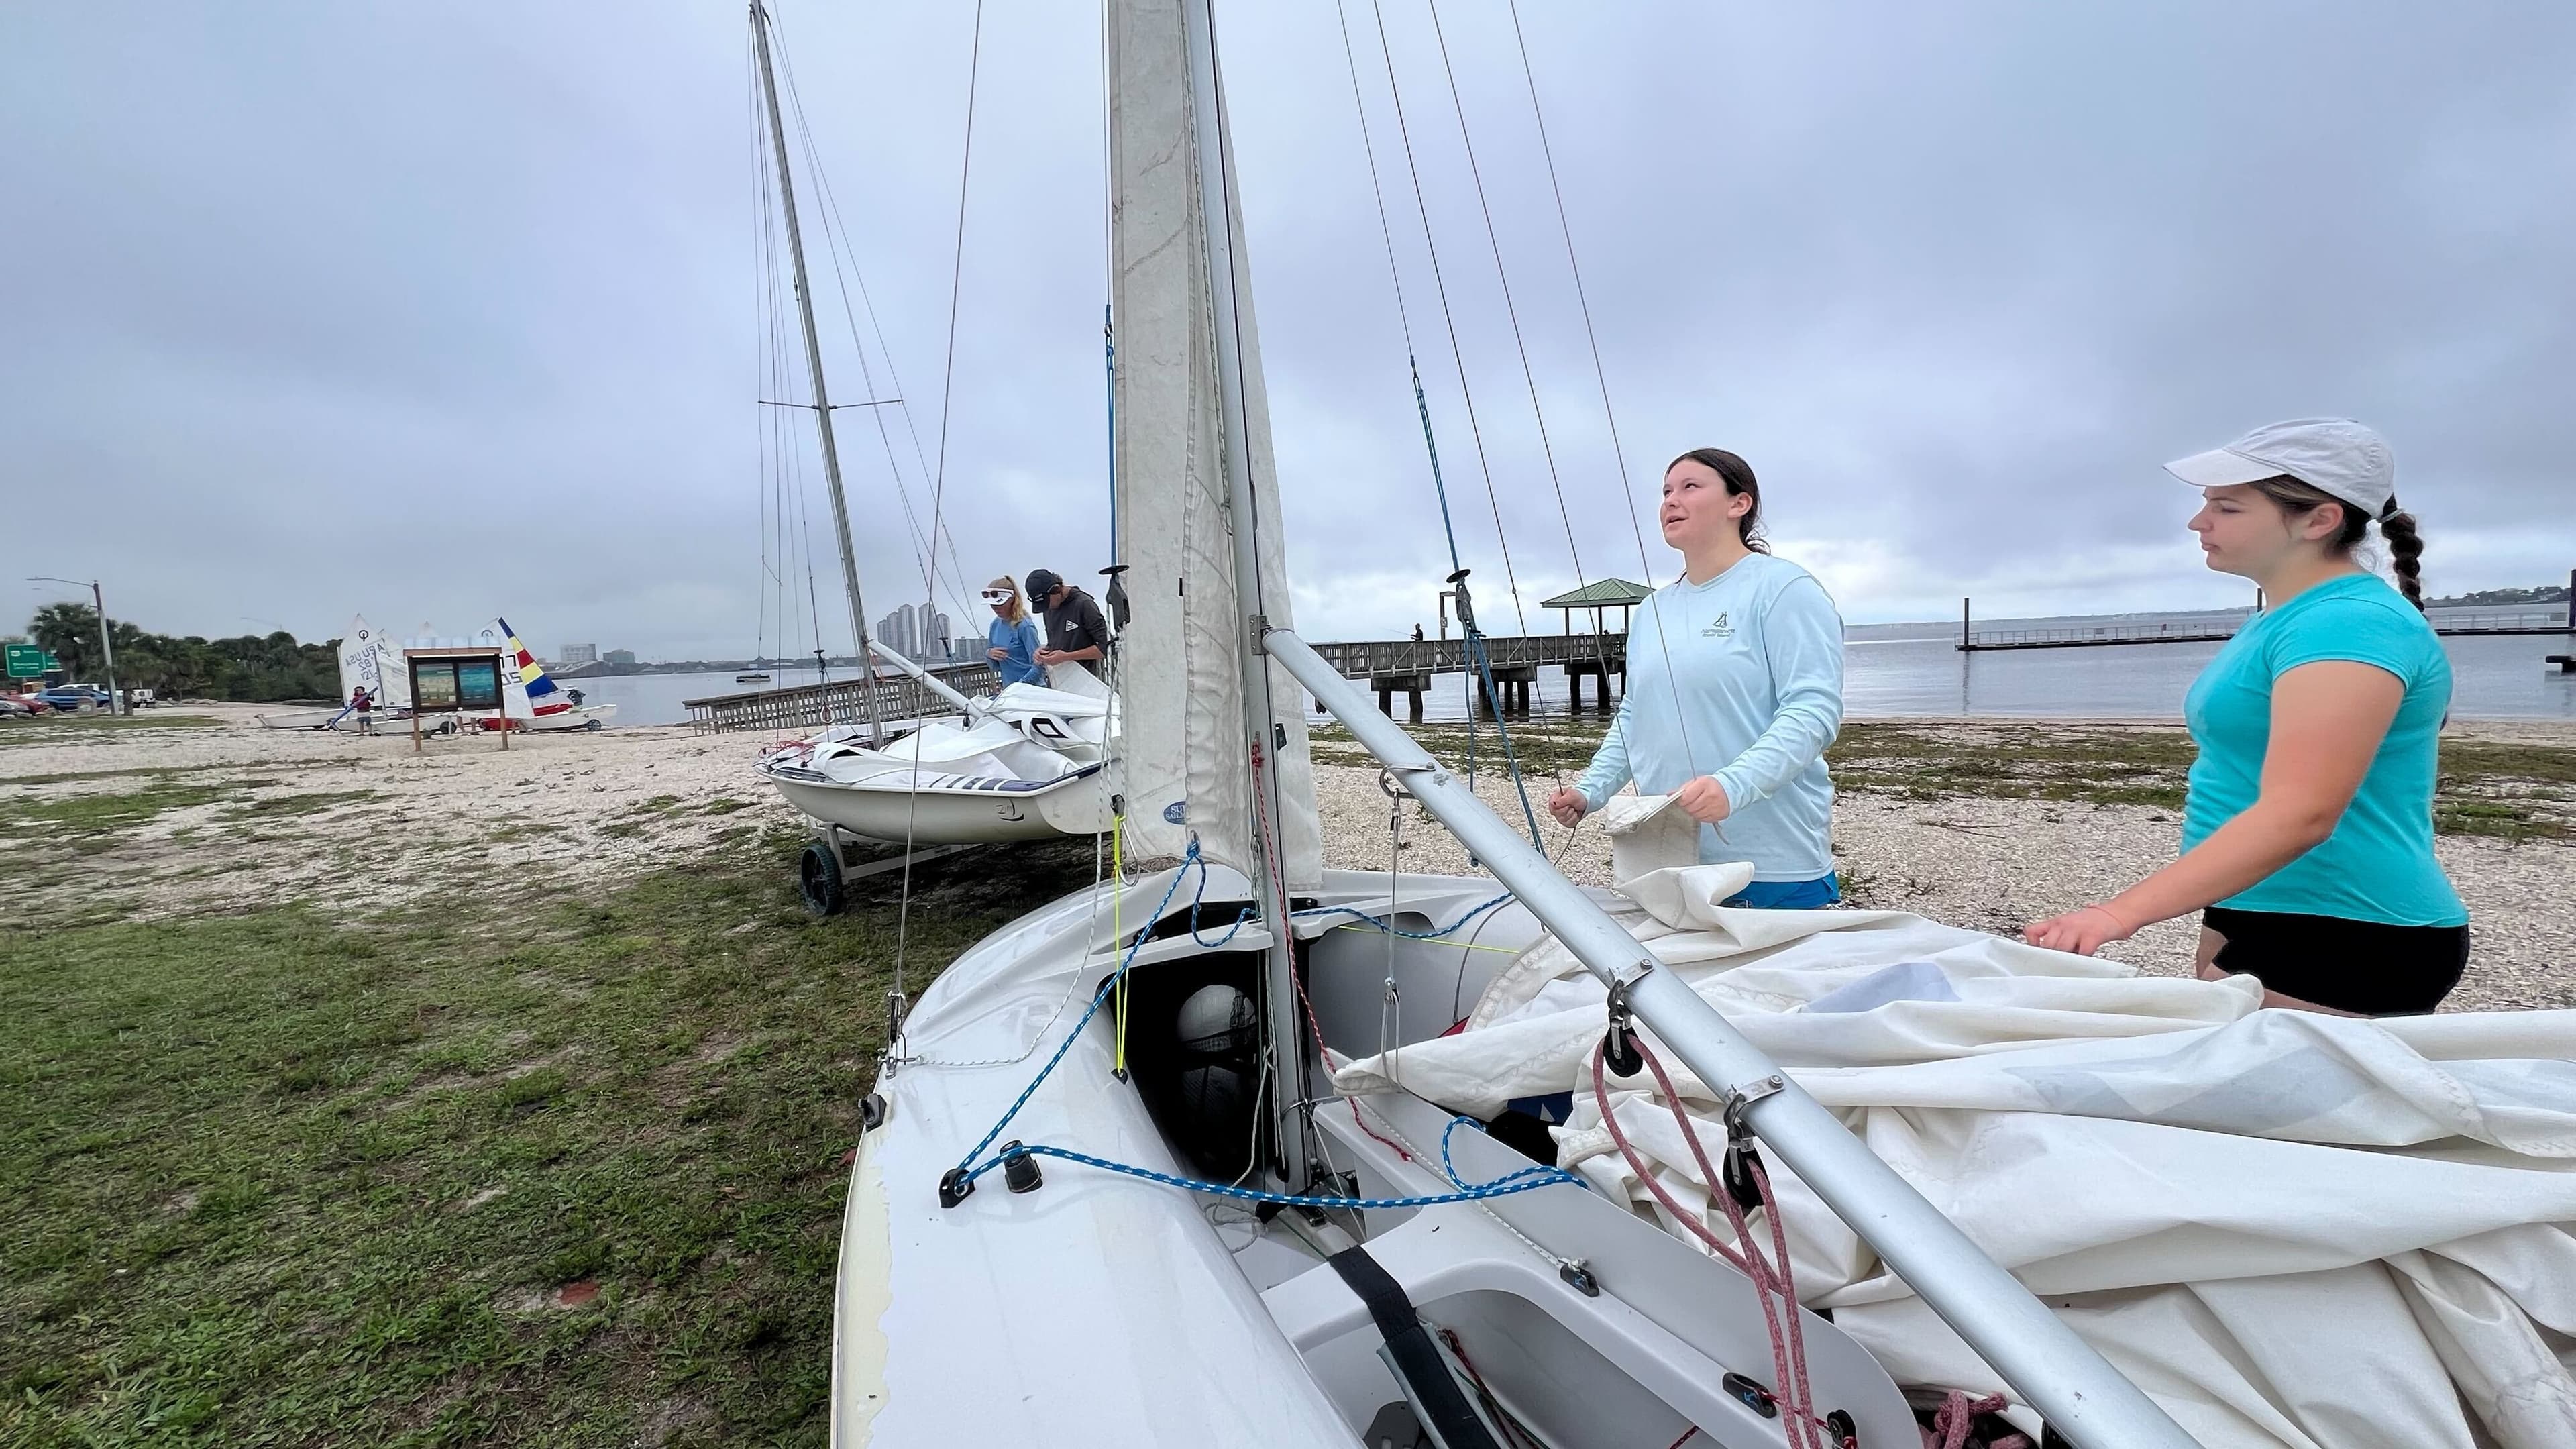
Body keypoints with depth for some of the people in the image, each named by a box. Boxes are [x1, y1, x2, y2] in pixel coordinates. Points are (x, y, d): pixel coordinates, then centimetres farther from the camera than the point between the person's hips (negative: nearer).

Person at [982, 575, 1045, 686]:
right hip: (1008, 688, 6)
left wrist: (1020, 685, -19)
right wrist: (988, 654, -4)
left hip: (1030, 688, -6)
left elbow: (1038, 665, -14)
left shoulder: (1024, 626, -12)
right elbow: (996, 666, 16)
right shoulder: (995, 625, 8)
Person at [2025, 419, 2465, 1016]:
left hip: (2339, 947, -10)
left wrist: (2120, 912, -38)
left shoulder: (2345, 624, -18)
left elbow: (2298, 814, -30)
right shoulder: (2285, 620, 14)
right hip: (2262, 920, 10)